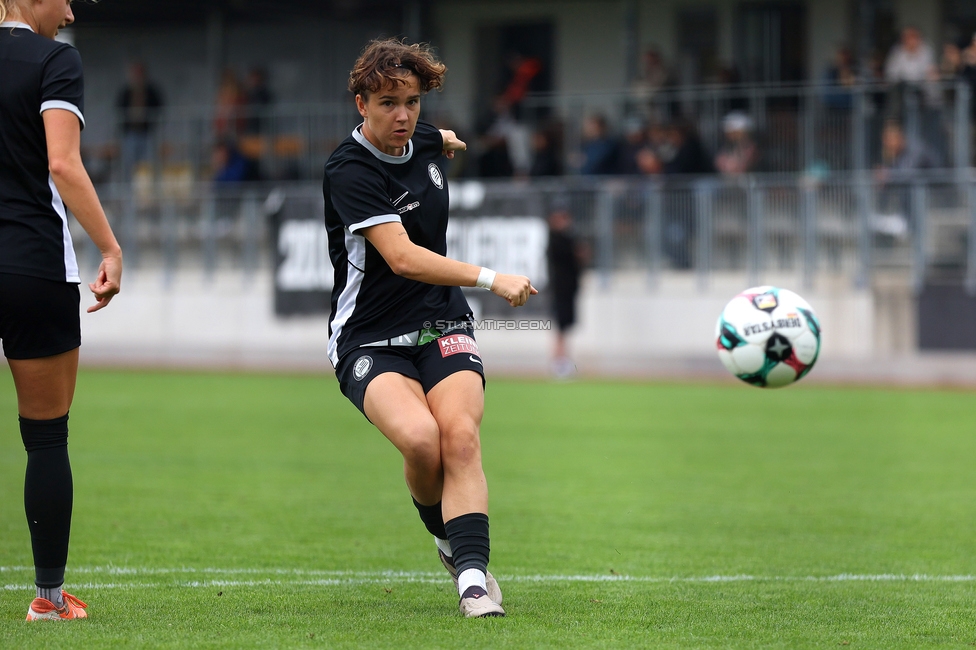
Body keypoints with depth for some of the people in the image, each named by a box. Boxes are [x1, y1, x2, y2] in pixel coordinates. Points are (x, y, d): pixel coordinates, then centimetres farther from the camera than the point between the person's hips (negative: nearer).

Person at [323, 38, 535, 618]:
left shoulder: (423, 141, 5)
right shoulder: (350, 171, -17)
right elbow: (403, 258, -28)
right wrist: (490, 278, -36)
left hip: (442, 325, 5)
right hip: (371, 341, -5)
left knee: (461, 437, -23)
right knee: (420, 438, -30)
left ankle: (473, 577, -26)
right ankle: (443, 531, 0)